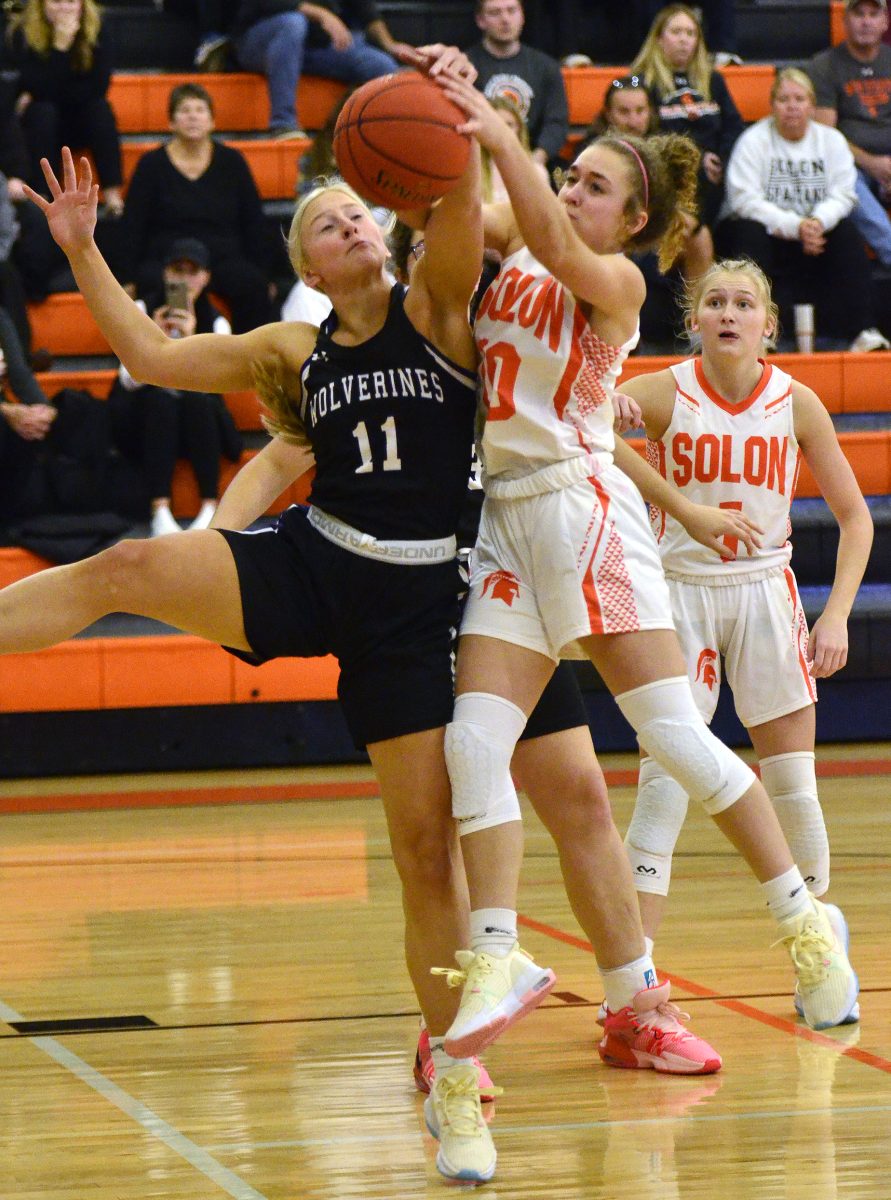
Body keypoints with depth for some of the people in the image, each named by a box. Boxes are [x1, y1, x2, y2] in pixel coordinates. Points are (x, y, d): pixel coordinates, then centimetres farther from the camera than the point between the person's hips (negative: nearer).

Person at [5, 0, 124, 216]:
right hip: (42, 123, -1)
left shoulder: (95, 27, -11)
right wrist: (60, 46, -35)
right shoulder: (23, 32, -16)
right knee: (42, 111, -33)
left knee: (100, 108, -29)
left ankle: (113, 196, -34)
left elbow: (99, 86, -13)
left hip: (81, 120, 2)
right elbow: (42, 89, -25)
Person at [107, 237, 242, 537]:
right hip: (143, 421, -1)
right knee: (161, 397, -32)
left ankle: (210, 509, -35)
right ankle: (160, 513, -44)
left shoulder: (216, 322, 2)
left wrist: (190, 339, -29)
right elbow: (130, 380, -12)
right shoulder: (143, 311, -1)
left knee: (197, 399, -30)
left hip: (197, 423, 1)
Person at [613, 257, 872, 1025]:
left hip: (764, 594, 1)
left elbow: (854, 516, 4)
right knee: (664, 781, -8)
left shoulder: (796, 404, -3)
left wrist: (836, 615, -6)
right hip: (680, 592, -1)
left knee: (793, 783, 2)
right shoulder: (664, 394, -7)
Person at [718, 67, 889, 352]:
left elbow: (841, 196, -5)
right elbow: (745, 200, -17)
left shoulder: (832, 140, 5)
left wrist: (818, 222, -28)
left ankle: (862, 331, -27)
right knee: (748, 231, -34)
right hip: (763, 232, -3)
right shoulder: (754, 141, -6)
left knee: (847, 232, -24)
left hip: (815, 233, 3)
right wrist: (795, 226, -28)